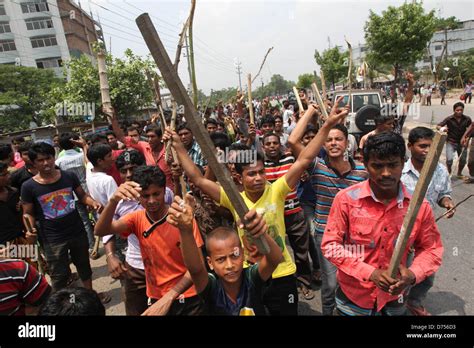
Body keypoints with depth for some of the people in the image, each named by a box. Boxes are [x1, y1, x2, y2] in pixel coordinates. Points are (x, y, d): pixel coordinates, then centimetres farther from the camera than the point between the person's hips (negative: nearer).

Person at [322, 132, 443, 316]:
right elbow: (331, 245, -15)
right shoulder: (346, 199, -18)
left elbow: (431, 249, 1)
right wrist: (370, 272, -22)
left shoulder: (419, 205, -12)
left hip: (394, 299, 2)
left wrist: (413, 275, -18)